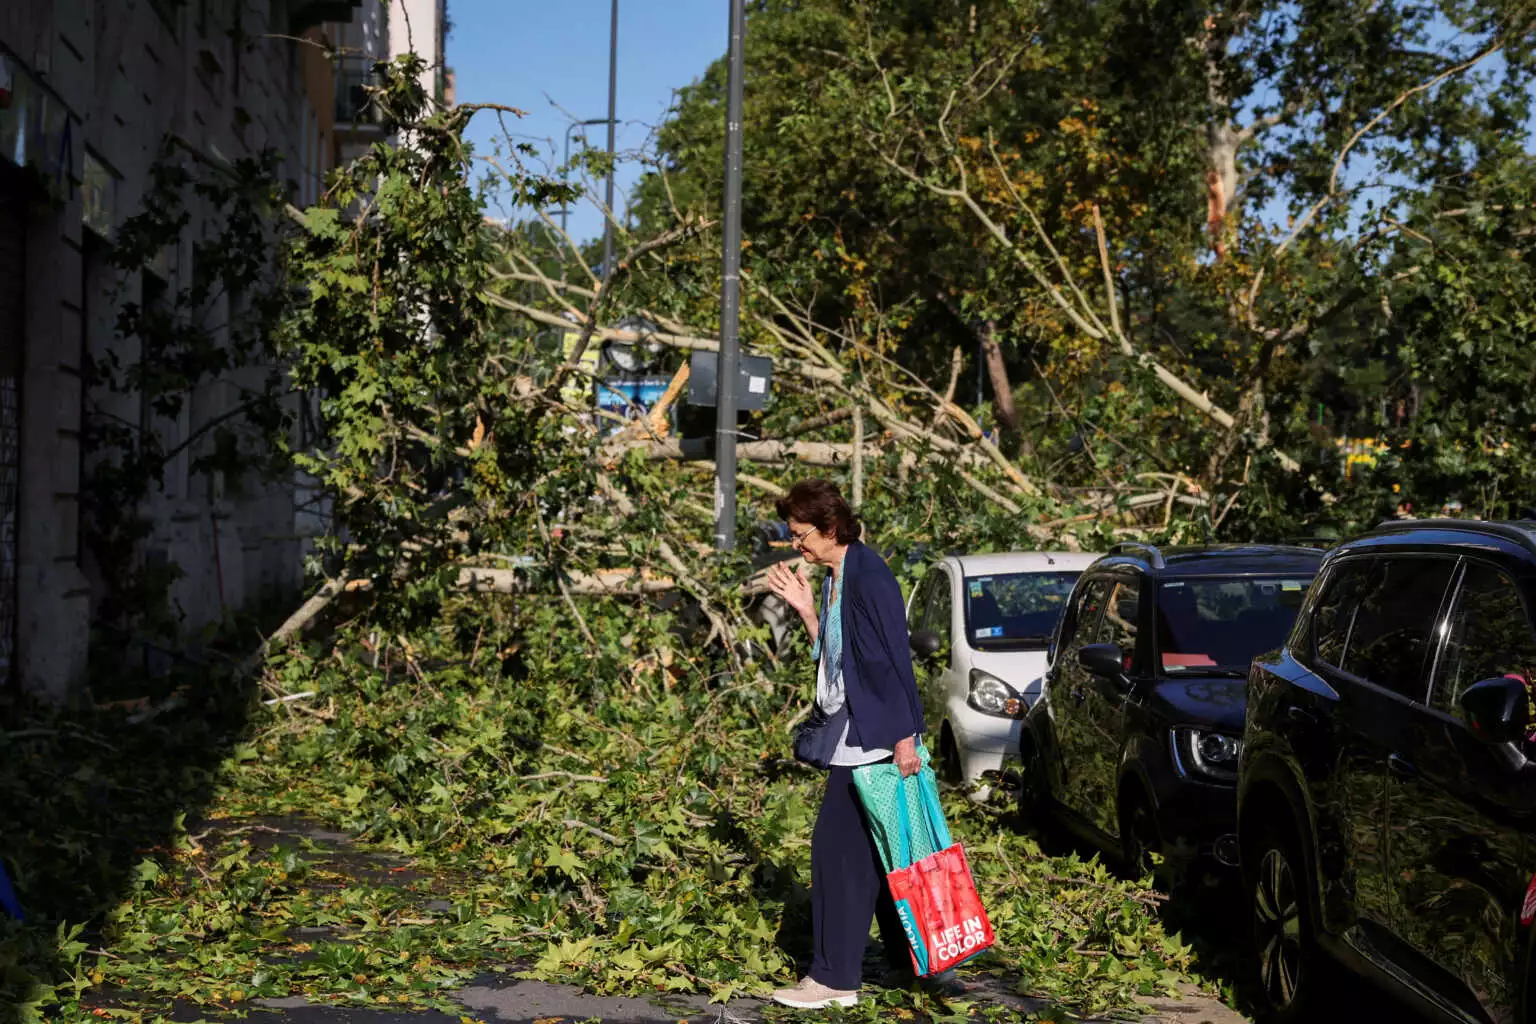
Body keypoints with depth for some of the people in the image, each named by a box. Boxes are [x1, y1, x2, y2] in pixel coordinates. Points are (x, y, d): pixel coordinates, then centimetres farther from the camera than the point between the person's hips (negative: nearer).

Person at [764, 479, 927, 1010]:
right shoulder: (840, 579, 14)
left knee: (840, 850, -7)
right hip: (856, 740, 10)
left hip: (873, 740, -10)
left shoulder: (867, 574, -16)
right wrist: (804, 607, 10)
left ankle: (834, 977, -1)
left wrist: (904, 737, -22)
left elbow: (893, 657, -20)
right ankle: (910, 959, 24)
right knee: (878, 853, 15)